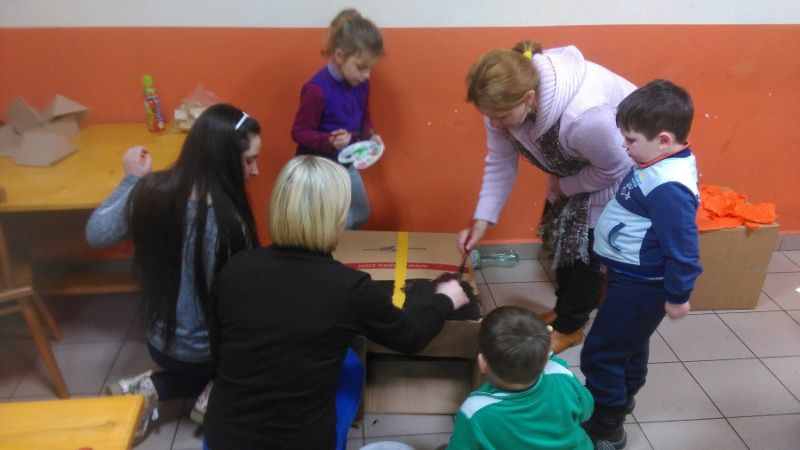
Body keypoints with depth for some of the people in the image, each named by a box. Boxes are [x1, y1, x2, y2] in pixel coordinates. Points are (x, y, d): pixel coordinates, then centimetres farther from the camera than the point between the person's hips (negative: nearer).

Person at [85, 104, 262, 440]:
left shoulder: (150, 191, -14)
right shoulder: (226, 221, -31)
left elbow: (96, 234, 3)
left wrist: (132, 179, 10)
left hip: (158, 343, 5)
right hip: (204, 353, -5)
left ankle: (150, 389, 10)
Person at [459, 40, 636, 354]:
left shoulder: (585, 116, -46)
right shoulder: (507, 100, -26)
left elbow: (615, 167, -28)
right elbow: (500, 161, -14)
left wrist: (566, 187, -14)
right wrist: (482, 221, -19)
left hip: (616, 171, -6)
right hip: (573, 167, 7)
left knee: (587, 247, 1)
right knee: (561, 236, 16)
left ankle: (569, 327, 22)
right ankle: (565, 308, 38)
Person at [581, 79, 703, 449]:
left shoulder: (668, 187, -32)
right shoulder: (659, 164, -2)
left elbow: (682, 247, -26)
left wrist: (678, 297, -16)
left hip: (640, 286, -10)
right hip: (635, 278, 10)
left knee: (600, 354, 2)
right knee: (631, 343, 29)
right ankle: (622, 397, 51)